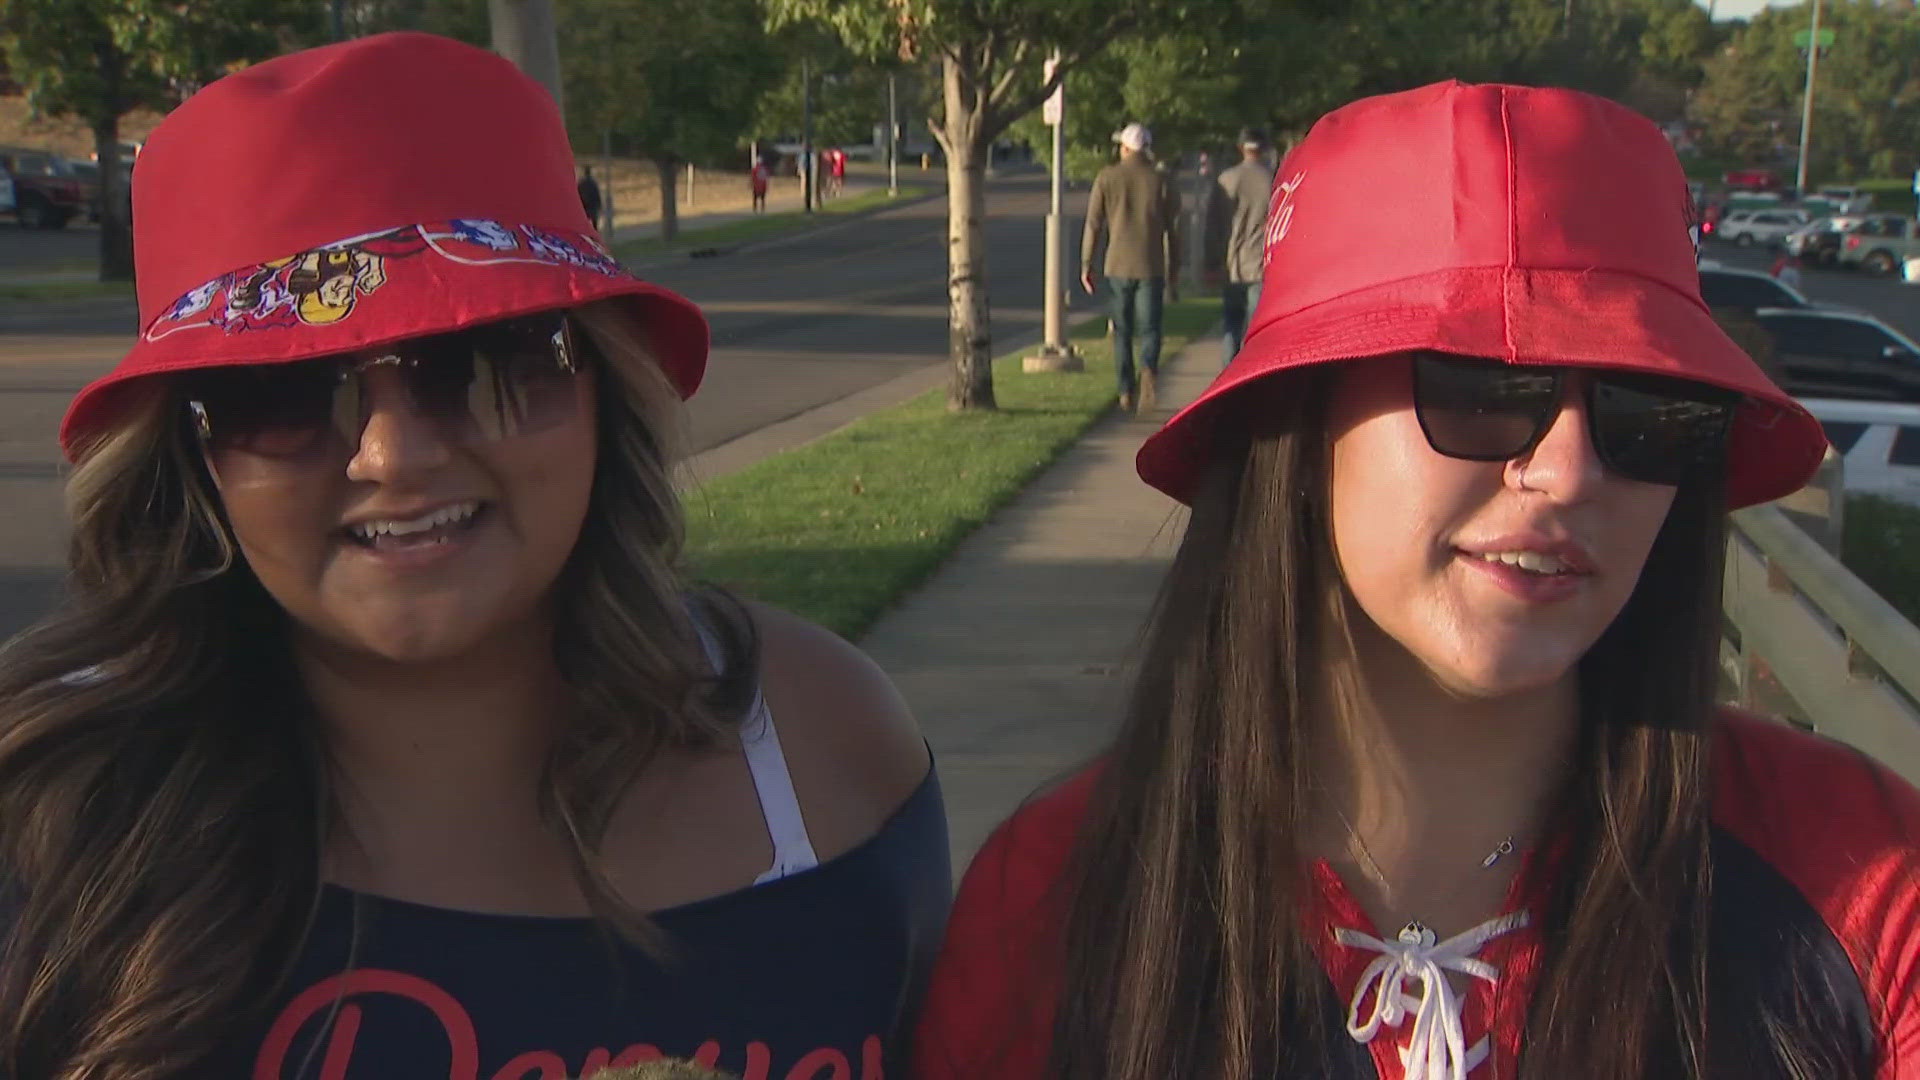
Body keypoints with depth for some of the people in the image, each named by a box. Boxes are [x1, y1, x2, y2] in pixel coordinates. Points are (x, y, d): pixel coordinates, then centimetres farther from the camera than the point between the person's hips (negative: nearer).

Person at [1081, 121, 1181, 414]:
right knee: (1149, 328, 3)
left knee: (1122, 331, 11)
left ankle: (1126, 391, 12)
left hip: (1117, 265, 0)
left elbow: (1093, 224, 0)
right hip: (1151, 267, 0)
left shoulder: (1107, 177, 2)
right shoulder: (1162, 182, 3)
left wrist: (1086, 264, 6)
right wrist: (1174, 275, 9)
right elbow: (1173, 232, 3)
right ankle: (1148, 368, -27)